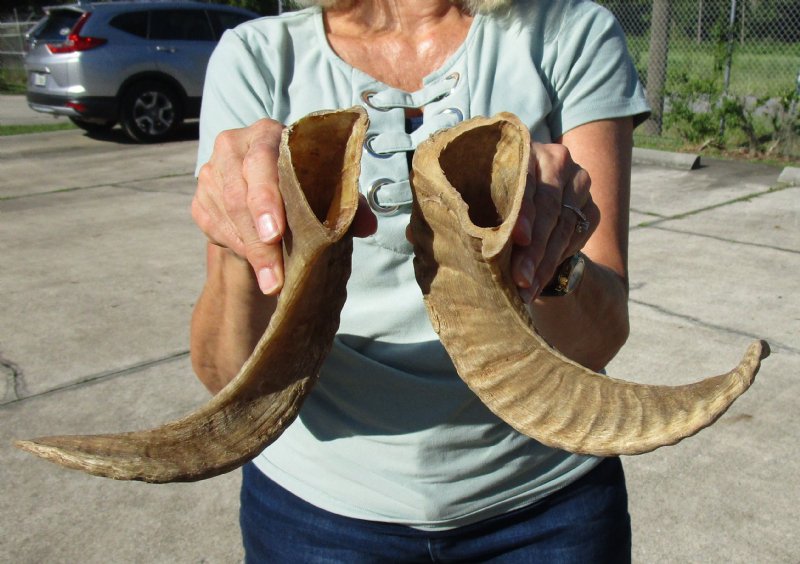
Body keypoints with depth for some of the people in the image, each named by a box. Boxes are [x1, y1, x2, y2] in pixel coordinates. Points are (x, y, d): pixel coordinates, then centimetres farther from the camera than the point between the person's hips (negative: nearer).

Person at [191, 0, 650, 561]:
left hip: (544, 495, 1)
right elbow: (231, 375, -13)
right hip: (322, 500, 1)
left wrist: (549, 263, -35)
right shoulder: (256, 57, -8)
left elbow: (598, 342, -14)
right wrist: (248, 258, -33)